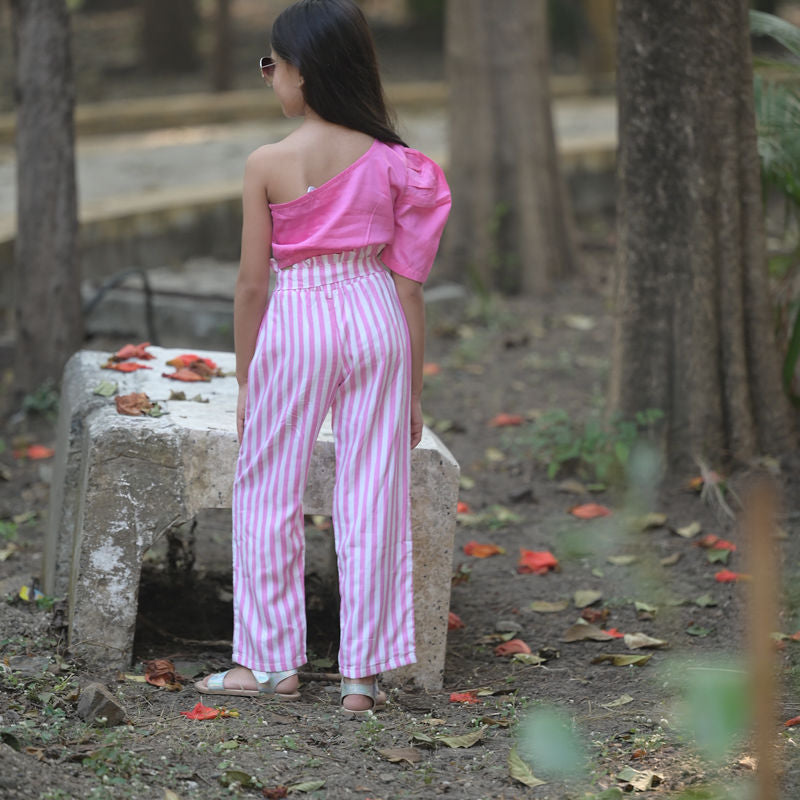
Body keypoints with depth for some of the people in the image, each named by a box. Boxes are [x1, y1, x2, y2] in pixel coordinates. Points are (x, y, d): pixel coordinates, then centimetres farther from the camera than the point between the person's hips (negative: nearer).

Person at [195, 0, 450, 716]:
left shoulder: (268, 164, -9)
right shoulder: (392, 161, -2)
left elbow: (253, 283, -5)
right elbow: (409, 281, 0)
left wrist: (245, 378, 6)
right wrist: (414, 387, 7)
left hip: (296, 322, -3)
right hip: (376, 318, 3)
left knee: (267, 492, 12)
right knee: (372, 496, 7)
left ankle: (271, 661, 17)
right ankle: (364, 673, 9)